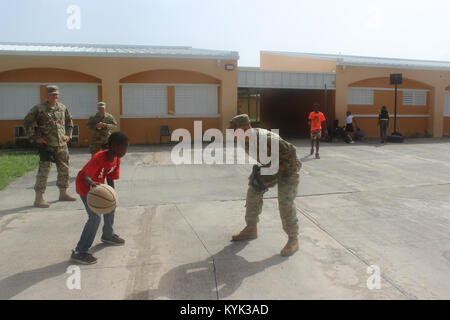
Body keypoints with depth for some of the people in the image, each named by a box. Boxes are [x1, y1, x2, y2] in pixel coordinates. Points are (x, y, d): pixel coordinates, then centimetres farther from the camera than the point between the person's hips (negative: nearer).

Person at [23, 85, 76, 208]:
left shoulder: (63, 108, 9)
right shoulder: (39, 109, -6)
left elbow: (69, 121, 25)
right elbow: (26, 122, -3)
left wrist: (68, 135, 14)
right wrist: (34, 137, -8)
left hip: (62, 144, 6)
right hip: (46, 145, -6)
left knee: (64, 169, 12)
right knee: (44, 170, -7)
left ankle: (63, 194, 27)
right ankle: (39, 199, 0)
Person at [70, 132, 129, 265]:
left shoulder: (116, 160, -9)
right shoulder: (98, 159, -33)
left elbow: (111, 179, -3)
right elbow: (86, 177, -41)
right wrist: (92, 183, -62)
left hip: (99, 186, 8)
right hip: (85, 186, -8)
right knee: (95, 217, -15)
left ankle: (108, 235, 45)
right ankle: (79, 252, -8)